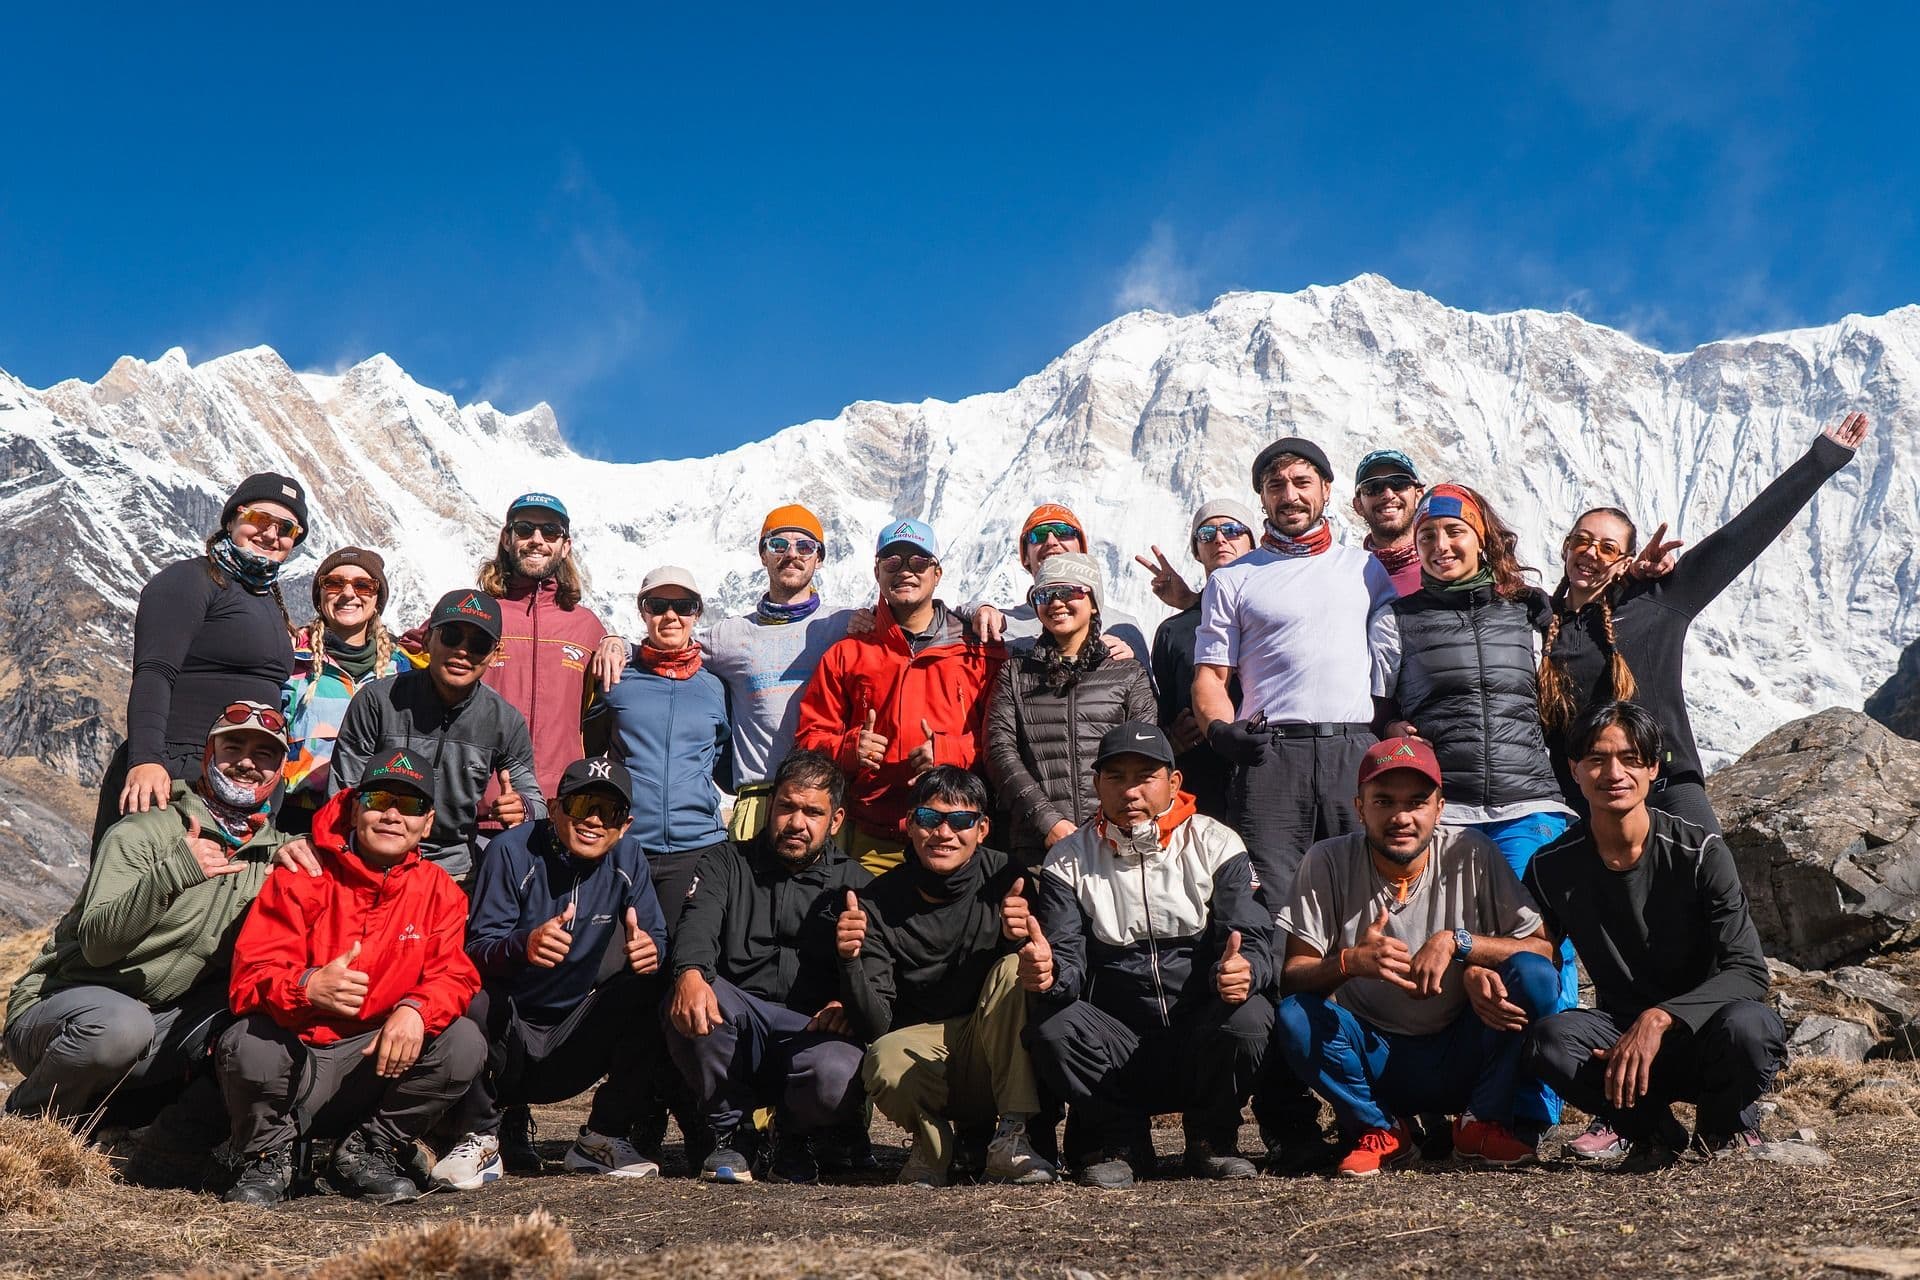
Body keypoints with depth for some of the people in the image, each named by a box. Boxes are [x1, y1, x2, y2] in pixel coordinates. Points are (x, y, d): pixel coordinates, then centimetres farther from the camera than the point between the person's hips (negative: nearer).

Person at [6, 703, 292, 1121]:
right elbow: (97, 944, -22)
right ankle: (24, 1117, -7)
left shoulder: (272, 850, 6)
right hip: (61, 1004, -5)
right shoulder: (143, 832, -11)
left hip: (164, 1021, 5)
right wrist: (172, 874, -36)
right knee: (120, 1025, -38)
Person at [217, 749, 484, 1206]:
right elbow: (248, 980, -14)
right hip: (295, 1055, -2)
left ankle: (368, 1152, 1)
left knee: (464, 1044, -22)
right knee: (246, 1044, -34)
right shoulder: (299, 879, -6)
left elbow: (453, 976, -5)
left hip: (377, 1061, 2)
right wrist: (308, 987, -38)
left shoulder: (439, 891, 4)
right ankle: (267, 1157, 0)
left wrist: (415, 1009, -30)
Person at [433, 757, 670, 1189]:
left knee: (647, 990, -22)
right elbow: (476, 948, -17)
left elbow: (655, 938, -1)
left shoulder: (629, 858, 1)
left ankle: (603, 1137, -5)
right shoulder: (513, 851, -10)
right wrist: (523, 945, -41)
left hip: (573, 1047, 3)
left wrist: (651, 950, -27)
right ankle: (482, 1136, -7)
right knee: (470, 1002, -35)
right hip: (507, 1036, -3)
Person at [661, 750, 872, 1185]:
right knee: (689, 1001, -32)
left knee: (839, 1076, -35)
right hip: (736, 1027, 1)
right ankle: (731, 1131, -6)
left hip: (815, 1033, 0)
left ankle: (793, 1138, 5)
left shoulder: (854, 884, 16)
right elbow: (698, 924, -6)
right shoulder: (727, 864, 16)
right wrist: (690, 973, -30)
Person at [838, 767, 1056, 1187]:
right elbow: (872, 1027, -12)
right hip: (921, 1044, -1)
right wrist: (851, 961, -31)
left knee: (1014, 967, -25)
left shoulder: (1005, 878, -6)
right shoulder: (878, 903, -8)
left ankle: (1010, 1136, -21)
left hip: (996, 1055, 1)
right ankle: (932, 1143, 2)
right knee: (886, 1066, -34)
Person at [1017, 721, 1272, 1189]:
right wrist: (1047, 973, -31)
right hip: (1116, 1044, 0)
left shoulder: (1216, 846, 2)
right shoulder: (1068, 861, 4)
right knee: (1051, 1028, -29)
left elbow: (1252, 944, -6)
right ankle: (1121, 1139, -1)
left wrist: (1241, 971, -32)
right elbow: (1068, 963, -5)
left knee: (1250, 1017, -32)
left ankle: (1212, 1137, -1)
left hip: (1201, 1037, 0)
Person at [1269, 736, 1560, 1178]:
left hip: (1462, 1059, 0)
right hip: (1372, 1058, 0)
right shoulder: (1327, 863, -10)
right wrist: (1349, 960, -35)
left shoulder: (1470, 854, -9)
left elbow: (1542, 947, -11)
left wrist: (1456, 942, -27)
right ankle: (1379, 1131, -2)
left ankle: (1483, 1123, -4)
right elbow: (1291, 976, -14)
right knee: (1293, 1018, -29)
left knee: (1535, 977, -24)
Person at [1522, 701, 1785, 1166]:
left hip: (1698, 1039, -1)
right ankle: (1654, 1131, -4)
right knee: (1547, 1039, -31)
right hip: (1620, 1033, 2)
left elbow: (1748, 972, -18)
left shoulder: (1701, 853, -13)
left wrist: (1659, 1018, -33)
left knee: (1747, 1026, -36)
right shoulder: (1552, 868, -4)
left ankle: (1726, 1127, -1)